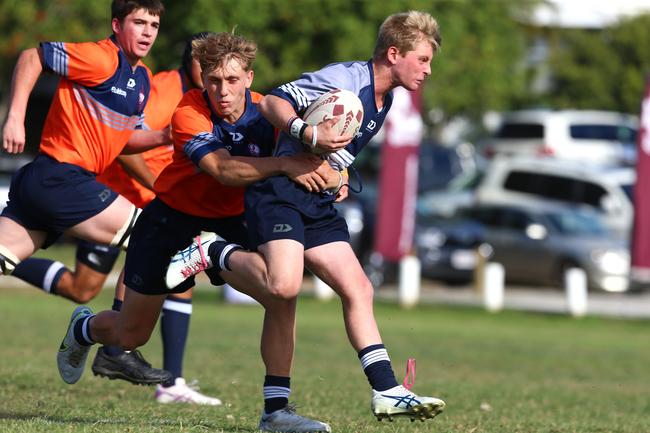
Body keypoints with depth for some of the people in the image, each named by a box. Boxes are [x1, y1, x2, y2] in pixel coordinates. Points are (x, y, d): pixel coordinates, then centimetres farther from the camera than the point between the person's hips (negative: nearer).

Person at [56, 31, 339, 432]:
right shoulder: (189, 113, -27)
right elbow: (223, 169, -42)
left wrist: (325, 173, -37)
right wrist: (283, 165, -54)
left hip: (229, 223, 3)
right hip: (172, 219, -3)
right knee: (131, 335, 10)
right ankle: (84, 327, 47)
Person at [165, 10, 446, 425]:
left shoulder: (383, 101, 16)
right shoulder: (345, 79, -13)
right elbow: (273, 102, -16)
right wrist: (310, 134, -30)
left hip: (319, 204, 9)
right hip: (281, 191, -9)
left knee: (358, 289, 0)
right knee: (284, 283, -28)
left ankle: (387, 392, -2)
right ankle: (213, 253, -3)